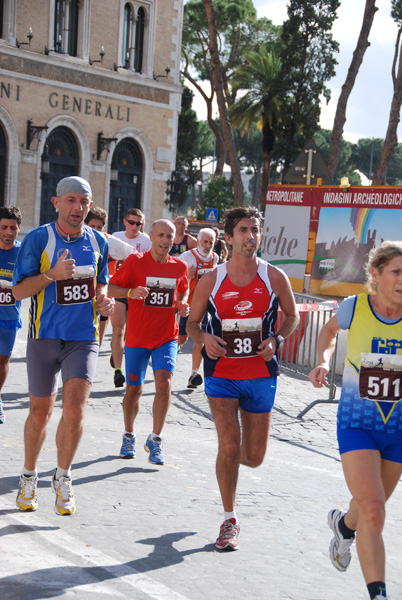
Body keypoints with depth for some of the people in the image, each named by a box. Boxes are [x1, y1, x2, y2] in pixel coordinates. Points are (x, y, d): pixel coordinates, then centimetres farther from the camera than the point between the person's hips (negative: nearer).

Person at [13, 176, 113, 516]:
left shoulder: (98, 242, 7)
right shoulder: (38, 239, -5)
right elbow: (19, 291, -7)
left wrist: (103, 301, -1)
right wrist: (52, 275, -23)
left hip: (83, 338, 2)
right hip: (45, 336, -2)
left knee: (75, 408, -13)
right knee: (41, 411, 7)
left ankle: (63, 477, 7)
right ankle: (29, 476, 30)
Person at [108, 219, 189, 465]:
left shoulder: (180, 266, 3)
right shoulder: (135, 261, -6)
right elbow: (111, 288, -6)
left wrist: (183, 305, 0)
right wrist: (131, 292, -25)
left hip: (167, 337, 1)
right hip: (137, 337, -1)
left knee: (164, 382, -17)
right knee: (134, 389, 8)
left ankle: (155, 440, -3)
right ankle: (129, 436, 32)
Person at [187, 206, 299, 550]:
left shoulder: (274, 278, -2)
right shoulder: (211, 281, -3)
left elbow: (292, 316, 11)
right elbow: (192, 322, 8)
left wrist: (276, 340, -8)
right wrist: (204, 338, -15)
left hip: (261, 376, 1)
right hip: (221, 373, -1)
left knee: (254, 457, 6)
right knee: (229, 445, -13)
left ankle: (232, 458, 46)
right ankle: (230, 521, 5)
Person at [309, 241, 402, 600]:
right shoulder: (354, 307, -11)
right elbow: (330, 329, 12)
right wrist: (323, 361, -4)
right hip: (356, 425, -2)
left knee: (370, 508, 22)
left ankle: (343, 524, 57)